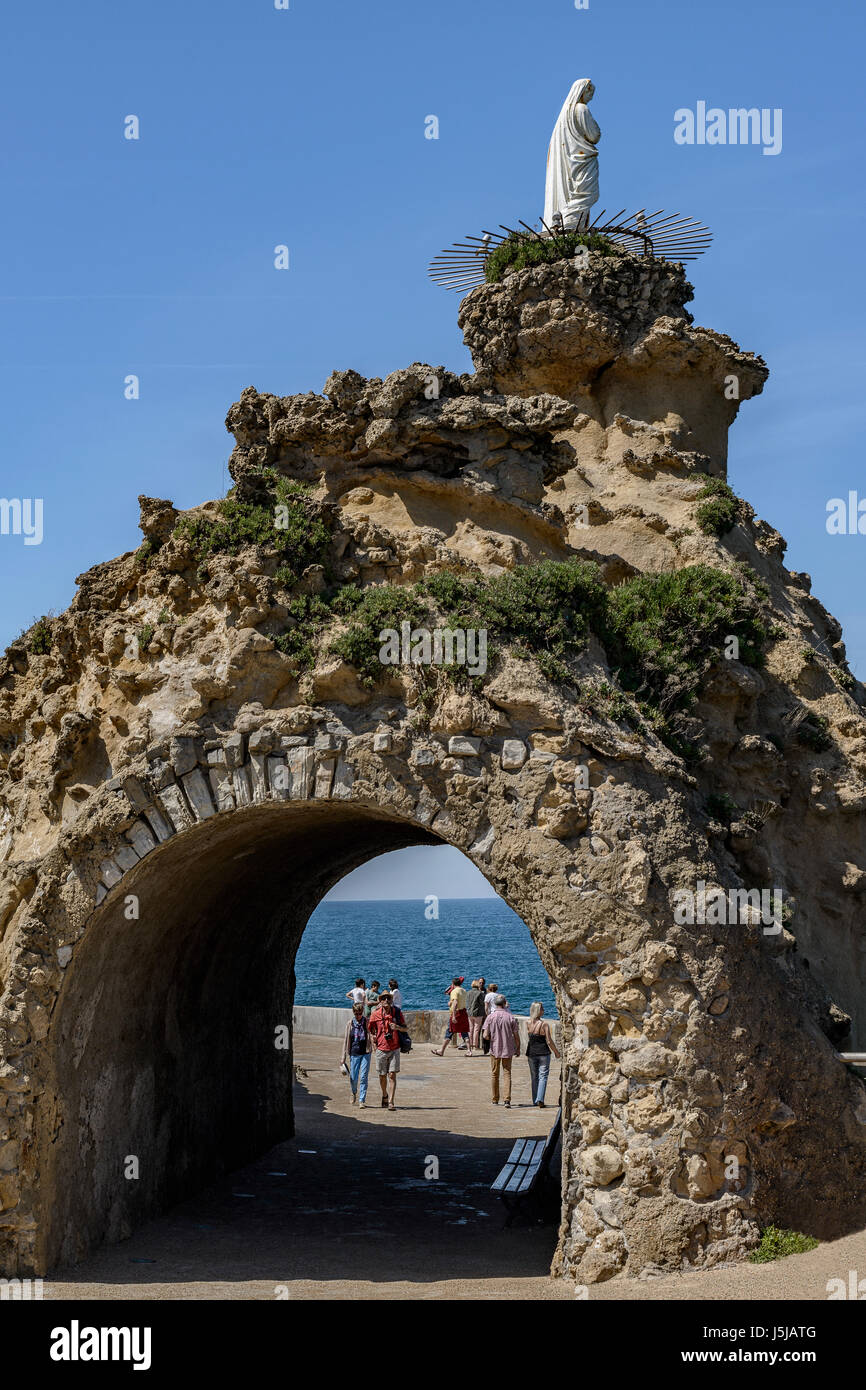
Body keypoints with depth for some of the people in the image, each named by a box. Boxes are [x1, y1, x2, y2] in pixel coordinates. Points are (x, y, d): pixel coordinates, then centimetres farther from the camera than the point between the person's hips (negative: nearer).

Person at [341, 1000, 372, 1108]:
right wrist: (344, 1057, 4)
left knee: (363, 1077, -7)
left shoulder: (367, 1022, -2)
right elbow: (346, 1040, 5)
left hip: (365, 1053, -1)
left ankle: (362, 1101, -1)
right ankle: (354, 1093, 38)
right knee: (353, 1078, 6)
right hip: (354, 1053, 1)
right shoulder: (350, 1024, 2)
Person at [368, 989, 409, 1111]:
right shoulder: (375, 1014, -1)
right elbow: (370, 1028, 13)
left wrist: (398, 1027, -16)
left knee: (392, 1075, -9)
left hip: (394, 1049, -1)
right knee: (382, 1076, 9)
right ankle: (385, 1095, 36)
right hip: (381, 1049, 1)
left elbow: (406, 1029, 5)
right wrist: (372, 1036, -6)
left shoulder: (397, 1012, -1)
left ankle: (391, 1102, -9)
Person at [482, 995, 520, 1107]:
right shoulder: (511, 1017, -6)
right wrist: (518, 1049, 9)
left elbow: (486, 1035, -11)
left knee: (494, 1074, 13)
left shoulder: (490, 1017, -7)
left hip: (495, 1049, 0)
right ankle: (507, 1100, -11)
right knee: (507, 1074, 3)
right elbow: (516, 1036, -4)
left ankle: (495, 1100, 21)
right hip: (508, 1050, 0)